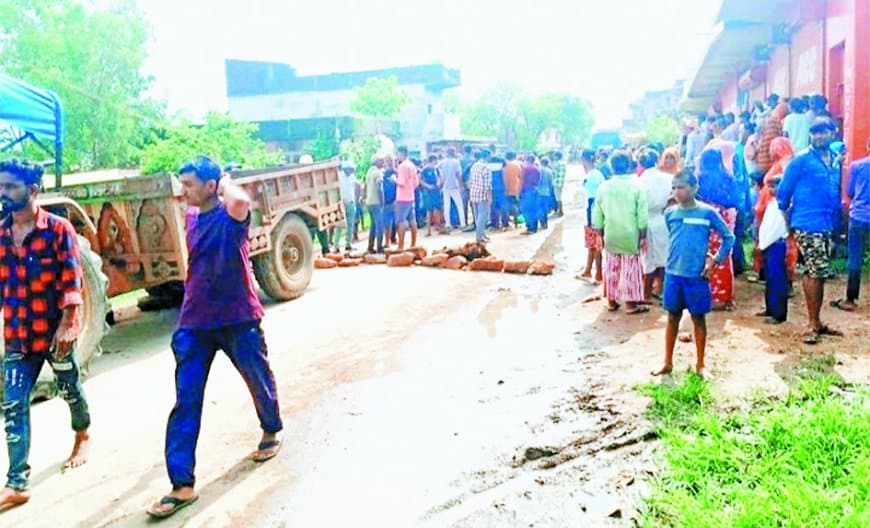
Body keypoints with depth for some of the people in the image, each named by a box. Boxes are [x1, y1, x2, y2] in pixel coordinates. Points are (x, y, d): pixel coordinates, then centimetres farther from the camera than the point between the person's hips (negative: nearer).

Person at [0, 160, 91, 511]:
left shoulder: (58, 228, -9)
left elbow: (72, 280, -12)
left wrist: (66, 325, -18)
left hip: (55, 330, -4)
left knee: (70, 390, 15)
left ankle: (83, 435, 45)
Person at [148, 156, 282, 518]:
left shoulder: (231, 215, -13)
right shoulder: (192, 216, 7)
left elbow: (240, 200, -40)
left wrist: (225, 181, -18)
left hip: (239, 318, -5)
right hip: (195, 323, 5)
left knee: (260, 382, 16)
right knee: (186, 401, -1)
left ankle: (271, 432, 45)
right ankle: (182, 485, 3)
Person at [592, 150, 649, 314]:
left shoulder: (603, 187, -2)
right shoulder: (636, 186, -9)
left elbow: (597, 215, 3)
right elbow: (642, 216, -9)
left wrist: (600, 234, 14)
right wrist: (643, 236, -2)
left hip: (611, 236, 3)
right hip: (630, 236, -3)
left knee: (611, 270, 13)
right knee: (630, 270, 5)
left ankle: (611, 301, 21)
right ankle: (630, 304, 10)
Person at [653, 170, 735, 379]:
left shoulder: (707, 212, -7)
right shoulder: (670, 213, 2)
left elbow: (728, 237, 1)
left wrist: (715, 261, -5)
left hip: (697, 275, -3)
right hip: (673, 274, 3)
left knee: (698, 318, 8)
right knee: (672, 317, 11)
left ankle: (700, 365, 21)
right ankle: (667, 363, 21)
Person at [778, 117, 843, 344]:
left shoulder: (835, 159, 10)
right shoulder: (801, 160, -8)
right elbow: (784, 191, -3)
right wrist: (787, 218, 4)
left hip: (826, 224, 7)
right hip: (807, 224, -6)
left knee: (815, 273, 13)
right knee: (817, 272, -9)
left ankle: (815, 321, 22)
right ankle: (813, 324, 0)